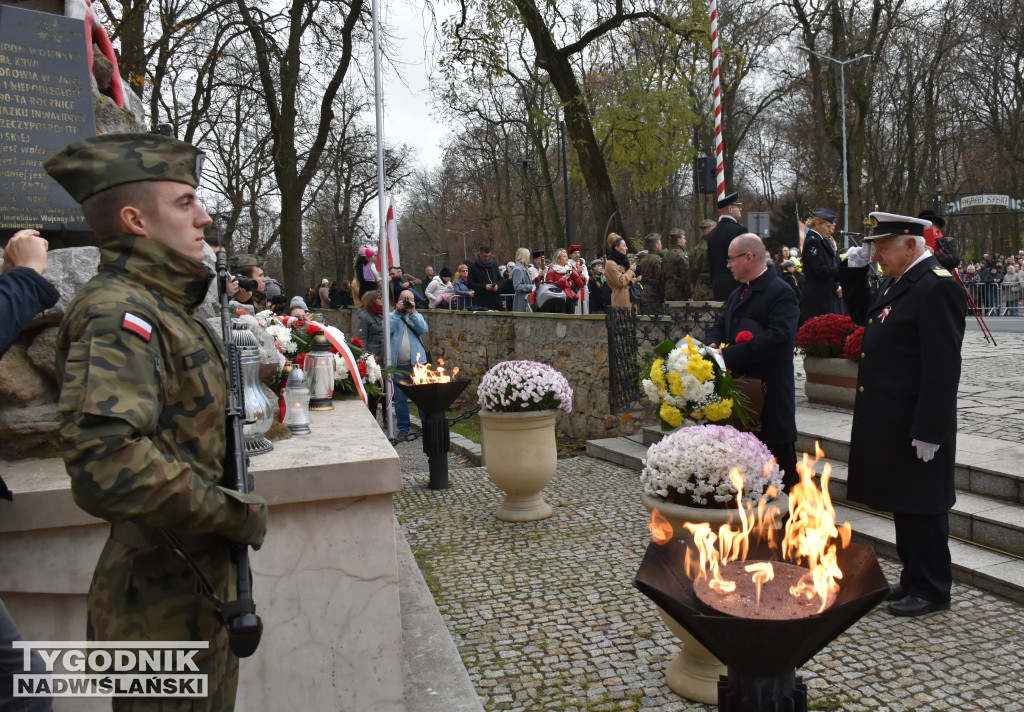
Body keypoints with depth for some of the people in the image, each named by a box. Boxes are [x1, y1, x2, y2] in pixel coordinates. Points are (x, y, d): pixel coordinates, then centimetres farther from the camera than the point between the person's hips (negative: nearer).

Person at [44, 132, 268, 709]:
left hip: (201, 579, 9)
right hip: (163, 600, -9)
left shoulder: (164, 308, 11)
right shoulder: (120, 314, -21)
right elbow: (106, 462, -35)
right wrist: (236, 514, -24)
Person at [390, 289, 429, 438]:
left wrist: (412, 313, -12)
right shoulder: (392, 316, 9)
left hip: (416, 363, 0)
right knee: (400, 398, 5)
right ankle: (403, 427, 15)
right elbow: (388, 329, -11)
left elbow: (423, 329, -7)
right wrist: (398, 311, -9)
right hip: (398, 365, 0)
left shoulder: (417, 316, 13)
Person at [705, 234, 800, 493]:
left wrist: (730, 355, -26)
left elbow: (779, 337, -27)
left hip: (770, 396, -9)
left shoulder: (780, 292, -14)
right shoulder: (737, 294, 16)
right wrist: (714, 344, -6)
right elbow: (719, 326, 19)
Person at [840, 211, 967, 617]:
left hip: (916, 426, -9)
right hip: (889, 422, 9)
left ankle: (932, 590, 18)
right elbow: (862, 315, 26)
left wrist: (928, 431, -22)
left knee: (921, 507, 3)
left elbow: (942, 366, -22)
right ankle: (913, 578, 32)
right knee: (902, 503, 18)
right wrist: (855, 270, 11)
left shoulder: (938, 287, -18)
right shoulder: (896, 283, 11)